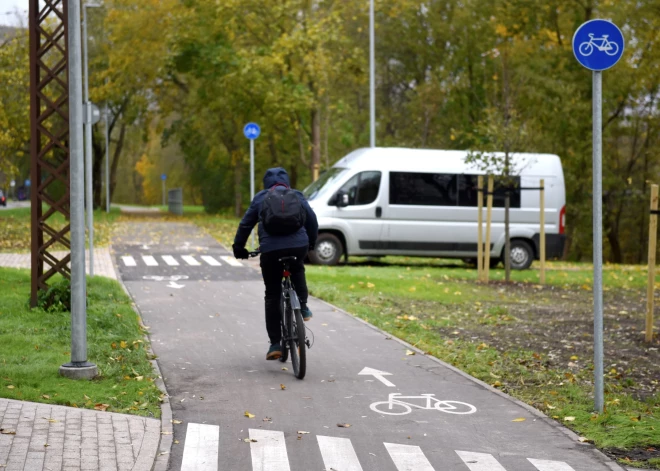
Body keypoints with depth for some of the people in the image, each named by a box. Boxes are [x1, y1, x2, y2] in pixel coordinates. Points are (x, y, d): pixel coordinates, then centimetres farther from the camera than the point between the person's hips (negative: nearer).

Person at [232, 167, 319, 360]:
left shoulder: (260, 198, 17)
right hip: (298, 246, 1)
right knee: (297, 270, 38)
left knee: (272, 296, 9)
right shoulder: (298, 197, 19)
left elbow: (245, 225, 17)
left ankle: (275, 344, 8)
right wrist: (311, 242, 37)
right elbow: (312, 221, 20)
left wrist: (238, 247, 29)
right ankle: (302, 307, 24)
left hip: (270, 249, -1)